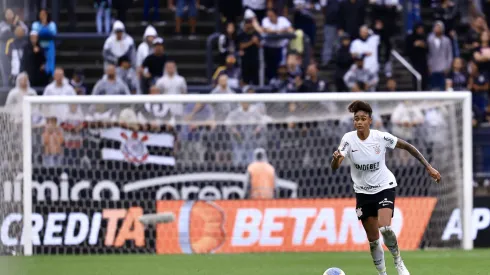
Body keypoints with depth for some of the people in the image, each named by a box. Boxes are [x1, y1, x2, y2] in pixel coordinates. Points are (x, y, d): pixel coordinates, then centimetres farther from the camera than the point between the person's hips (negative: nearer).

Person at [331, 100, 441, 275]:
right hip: (363, 192, 2)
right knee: (373, 240, 6)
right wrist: (336, 158, -48)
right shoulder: (349, 139, -16)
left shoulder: (381, 137, -17)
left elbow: (407, 147, -5)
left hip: (385, 187, -2)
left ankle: (398, 261, -1)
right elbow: (334, 167, -24)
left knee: (385, 228, -26)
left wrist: (428, 167, -7)